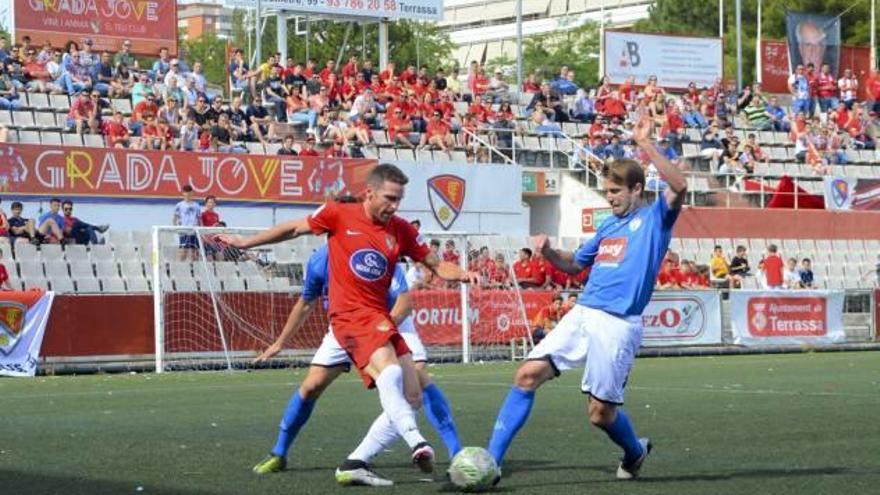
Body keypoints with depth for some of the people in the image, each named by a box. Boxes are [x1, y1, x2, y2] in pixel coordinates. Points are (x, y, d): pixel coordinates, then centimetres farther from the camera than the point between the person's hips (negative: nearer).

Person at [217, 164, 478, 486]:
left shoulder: (401, 230, 8)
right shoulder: (338, 215, -1)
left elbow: (435, 264, 13)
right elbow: (294, 229, 13)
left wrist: (460, 274, -8)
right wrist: (245, 243, 17)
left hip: (380, 317, 6)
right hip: (351, 315, -6)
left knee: (411, 399, -2)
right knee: (389, 372, -31)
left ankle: (355, 463, 4)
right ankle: (417, 444, -48)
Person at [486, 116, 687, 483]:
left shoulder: (655, 218, 1)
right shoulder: (608, 226, 20)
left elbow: (679, 187, -20)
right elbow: (575, 264, 30)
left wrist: (645, 144, -24)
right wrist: (548, 252, 8)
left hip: (618, 325, -6)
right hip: (581, 314, 6)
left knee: (601, 412, -1)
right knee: (528, 374, -10)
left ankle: (635, 452, 33)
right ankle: (490, 461, -10)